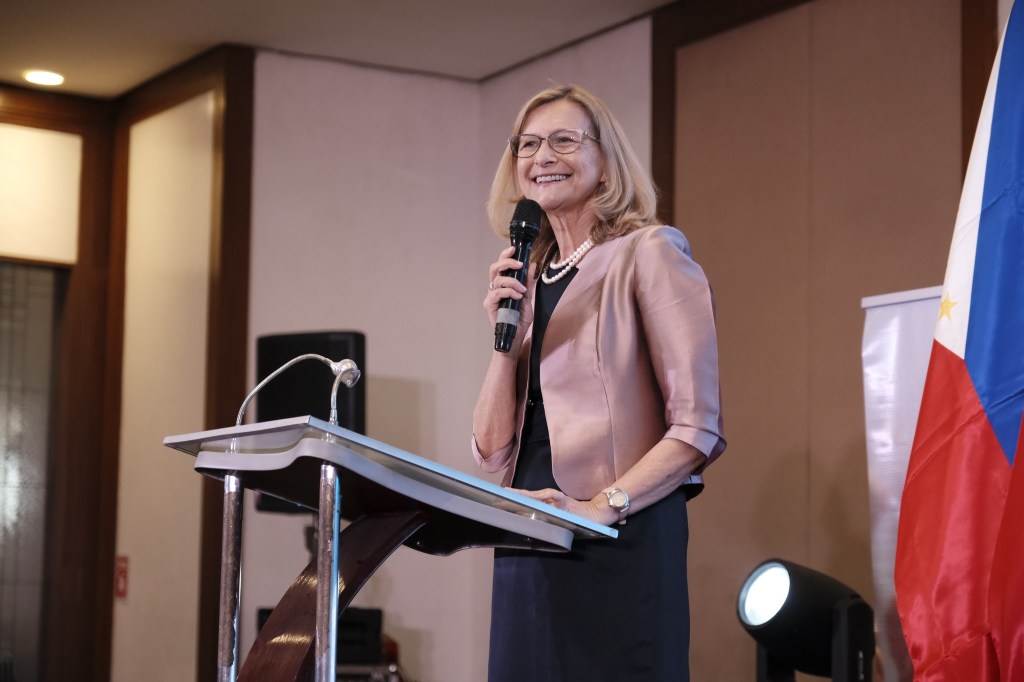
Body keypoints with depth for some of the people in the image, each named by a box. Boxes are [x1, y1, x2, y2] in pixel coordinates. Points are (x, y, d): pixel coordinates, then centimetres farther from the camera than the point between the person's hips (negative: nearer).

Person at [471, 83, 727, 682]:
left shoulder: (649, 253, -3)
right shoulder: (528, 279, 16)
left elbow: (698, 426, -10)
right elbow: (493, 449, 11)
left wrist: (604, 506, -21)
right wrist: (504, 334, -1)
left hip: (624, 542, -6)